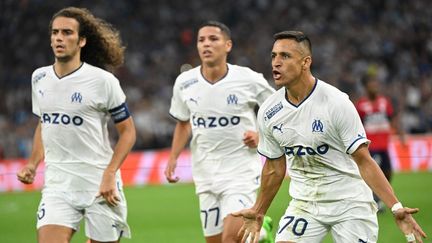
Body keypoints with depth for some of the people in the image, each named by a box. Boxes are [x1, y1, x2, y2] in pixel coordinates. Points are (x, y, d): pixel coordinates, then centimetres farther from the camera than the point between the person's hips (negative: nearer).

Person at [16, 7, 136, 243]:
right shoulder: (39, 78, 7)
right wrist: (33, 163, 8)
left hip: (100, 186, -3)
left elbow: (127, 130, -2)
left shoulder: (103, 81, -8)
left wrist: (109, 174, -14)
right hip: (57, 182, 3)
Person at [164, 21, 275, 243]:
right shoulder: (184, 83, 1)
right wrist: (173, 158, 7)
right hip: (205, 175, 4)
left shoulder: (249, 80, -10)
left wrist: (261, 135, -10)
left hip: (242, 172, -4)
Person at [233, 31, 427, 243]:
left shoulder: (337, 103, -16)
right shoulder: (268, 112, -2)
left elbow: (363, 161, -15)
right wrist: (258, 212, 20)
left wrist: (396, 208, -22)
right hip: (303, 204, 4)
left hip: (350, 203, -4)